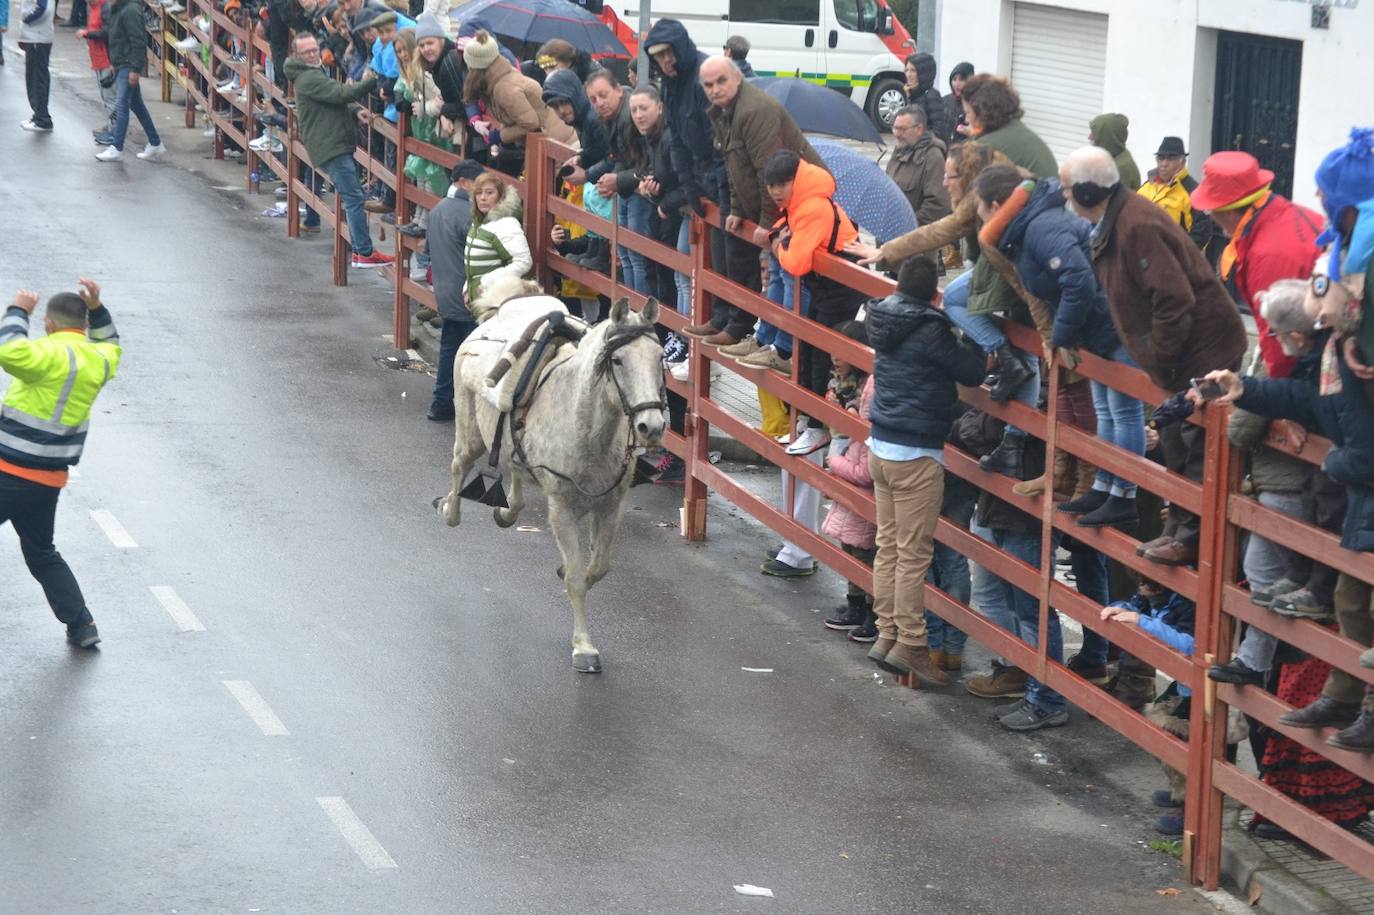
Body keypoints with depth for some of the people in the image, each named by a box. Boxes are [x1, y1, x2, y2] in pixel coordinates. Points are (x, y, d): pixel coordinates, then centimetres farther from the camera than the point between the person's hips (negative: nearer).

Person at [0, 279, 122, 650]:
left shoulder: (53, 354, -16)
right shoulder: (98, 359, 8)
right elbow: (109, 344, 33)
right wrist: (97, 309, 19)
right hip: (51, 478, 8)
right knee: (42, 554, 22)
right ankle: (81, 626, 17)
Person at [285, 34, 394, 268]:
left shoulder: (315, 74, 21)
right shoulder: (308, 78, -13)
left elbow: (335, 99, 24)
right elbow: (341, 93, -23)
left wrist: (355, 111, 5)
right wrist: (373, 82, -22)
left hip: (340, 147, 11)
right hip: (330, 148, -11)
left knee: (353, 198, 13)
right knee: (354, 198, -12)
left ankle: (358, 249, 16)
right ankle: (365, 253, -13)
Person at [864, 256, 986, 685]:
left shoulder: (886, 321, 5)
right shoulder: (928, 329, -18)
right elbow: (972, 371, -12)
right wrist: (971, 341, 4)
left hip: (880, 444, 8)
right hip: (916, 454, -8)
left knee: (888, 546, 14)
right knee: (914, 554, -2)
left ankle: (887, 634, 19)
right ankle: (909, 645, 2)